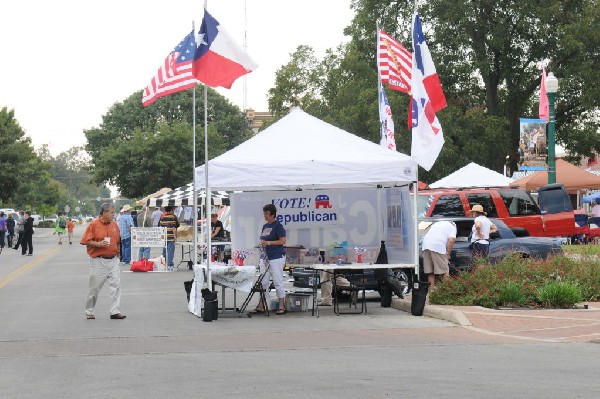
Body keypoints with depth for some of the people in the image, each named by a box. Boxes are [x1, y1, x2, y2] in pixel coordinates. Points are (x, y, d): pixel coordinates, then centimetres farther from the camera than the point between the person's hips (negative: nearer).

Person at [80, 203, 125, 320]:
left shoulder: (114, 225, 9)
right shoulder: (93, 225, -7)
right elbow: (85, 241, -8)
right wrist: (98, 244, -20)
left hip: (113, 260, 4)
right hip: (98, 261, -4)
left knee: (116, 284, -6)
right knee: (94, 287, 5)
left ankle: (115, 311, -4)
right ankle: (89, 311, 20)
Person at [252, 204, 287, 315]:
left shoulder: (278, 226, -10)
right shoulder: (265, 226, 15)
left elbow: (283, 241, -14)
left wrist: (269, 243, -20)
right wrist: (262, 244, 2)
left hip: (276, 257, -8)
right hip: (265, 256, 8)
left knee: (278, 282, -4)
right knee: (263, 282, 7)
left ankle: (282, 306, 3)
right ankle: (261, 306, 9)